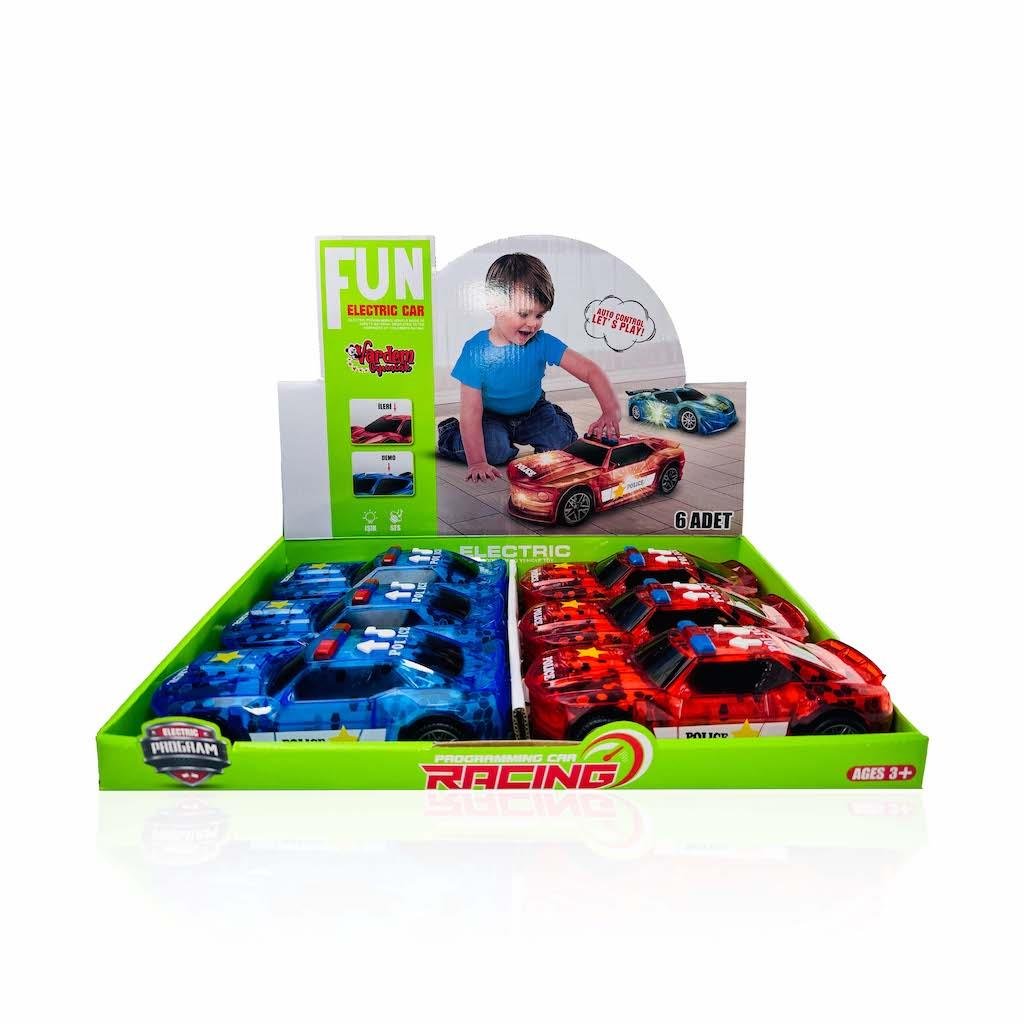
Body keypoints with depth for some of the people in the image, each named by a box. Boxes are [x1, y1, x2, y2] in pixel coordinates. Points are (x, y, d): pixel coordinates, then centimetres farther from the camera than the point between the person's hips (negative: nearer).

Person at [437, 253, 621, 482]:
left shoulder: (542, 343, -23)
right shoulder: (476, 350, -28)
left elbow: (591, 371, -26)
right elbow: (471, 411, -29)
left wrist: (611, 413, -41)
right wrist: (476, 462, -34)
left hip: (532, 410, 3)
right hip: (492, 416, -2)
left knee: (561, 442, -17)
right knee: (495, 450, -29)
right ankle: (449, 435, 2)